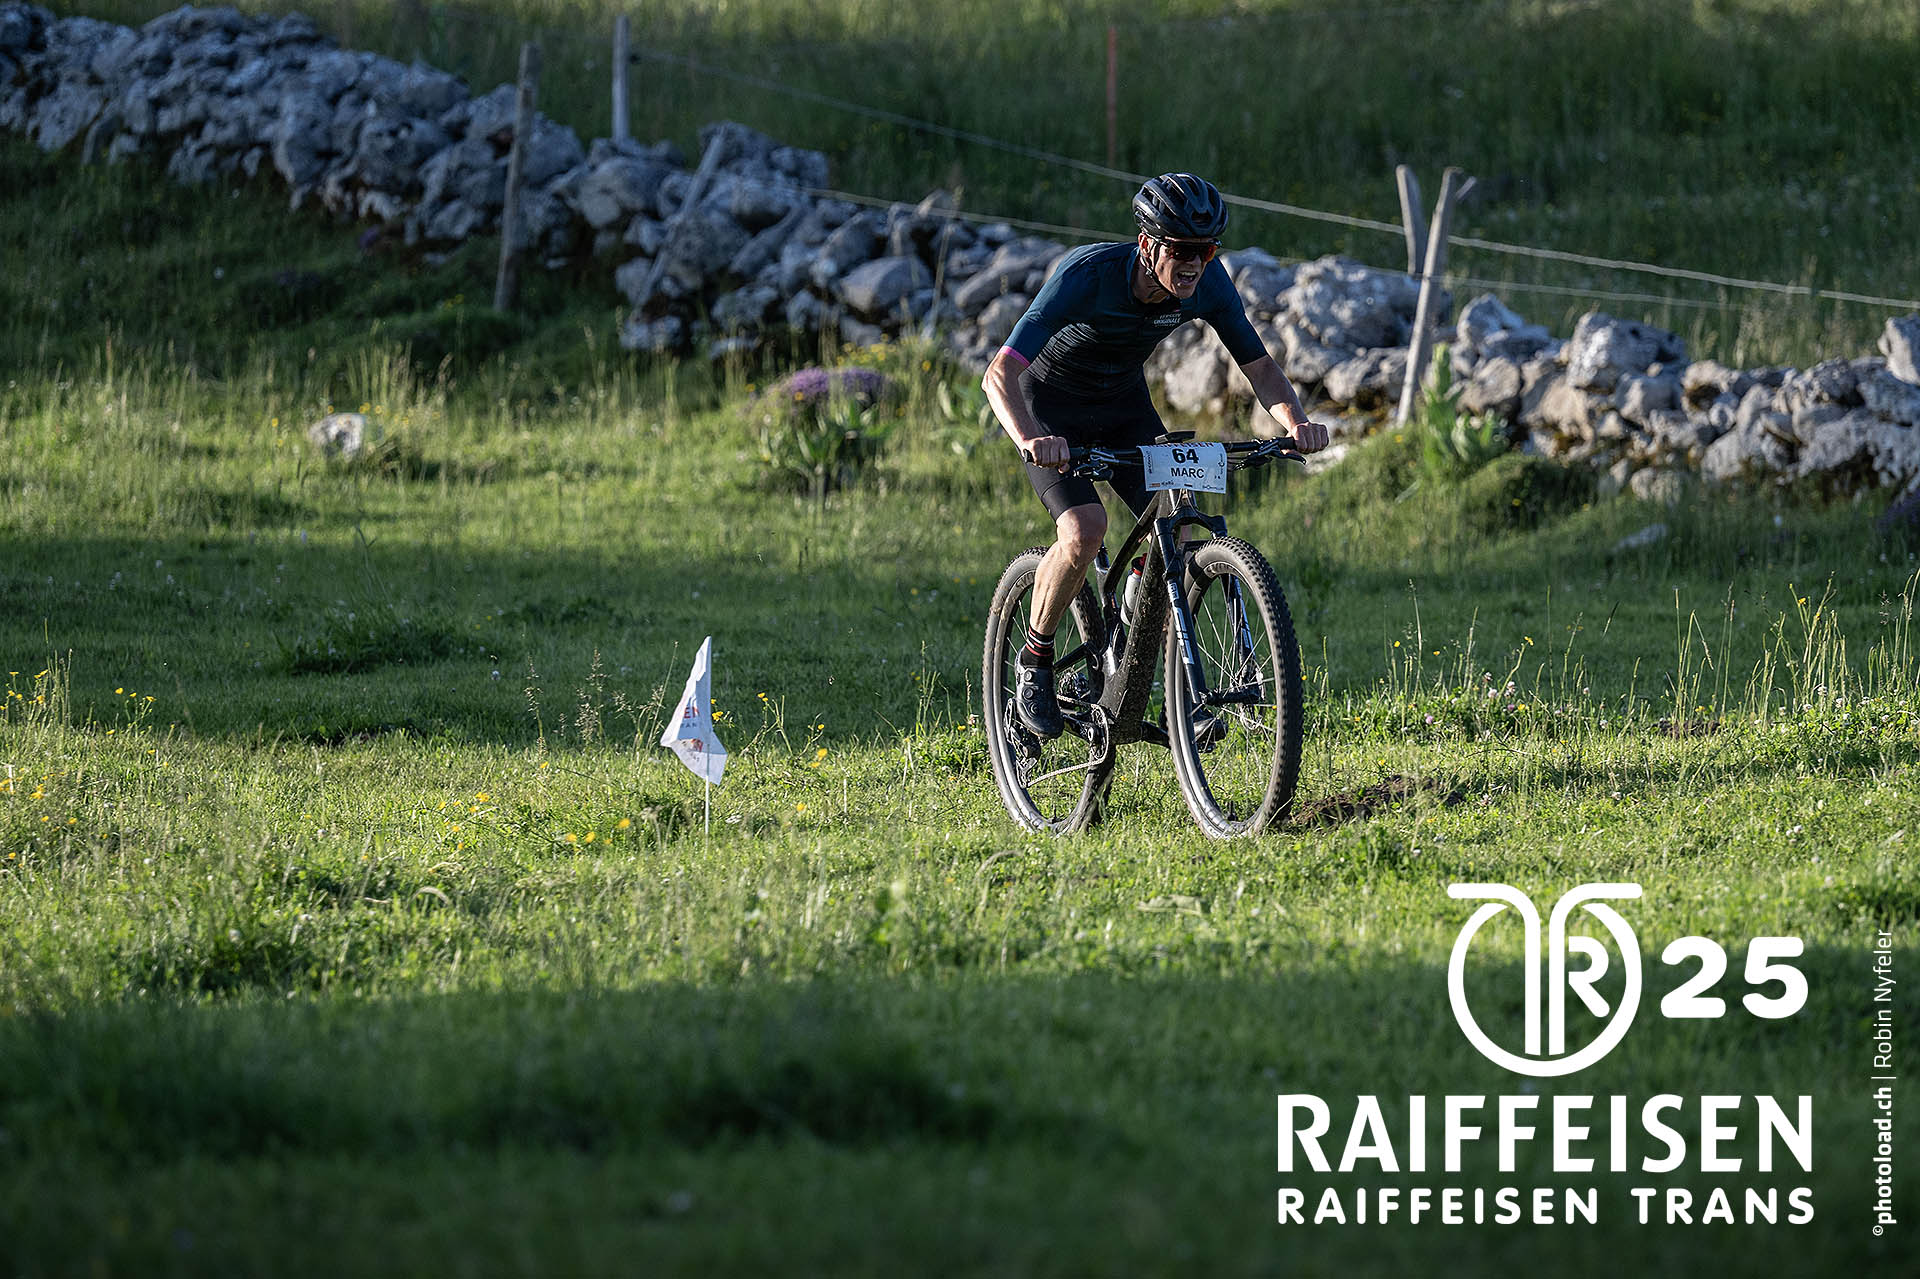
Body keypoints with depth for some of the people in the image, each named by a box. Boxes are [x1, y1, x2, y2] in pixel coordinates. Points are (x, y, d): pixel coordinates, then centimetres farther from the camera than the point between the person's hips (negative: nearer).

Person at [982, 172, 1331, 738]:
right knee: (1085, 528, -27)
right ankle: (1035, 661, -5)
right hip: (1050, 403, -5)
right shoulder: (1087, 275, -35)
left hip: (1124, 405, 5)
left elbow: (1260, 368, -10)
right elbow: (1000, 374, -40)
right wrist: (1032, 441, -59)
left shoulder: (1206, 282, -21)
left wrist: (1296, 421, -31)